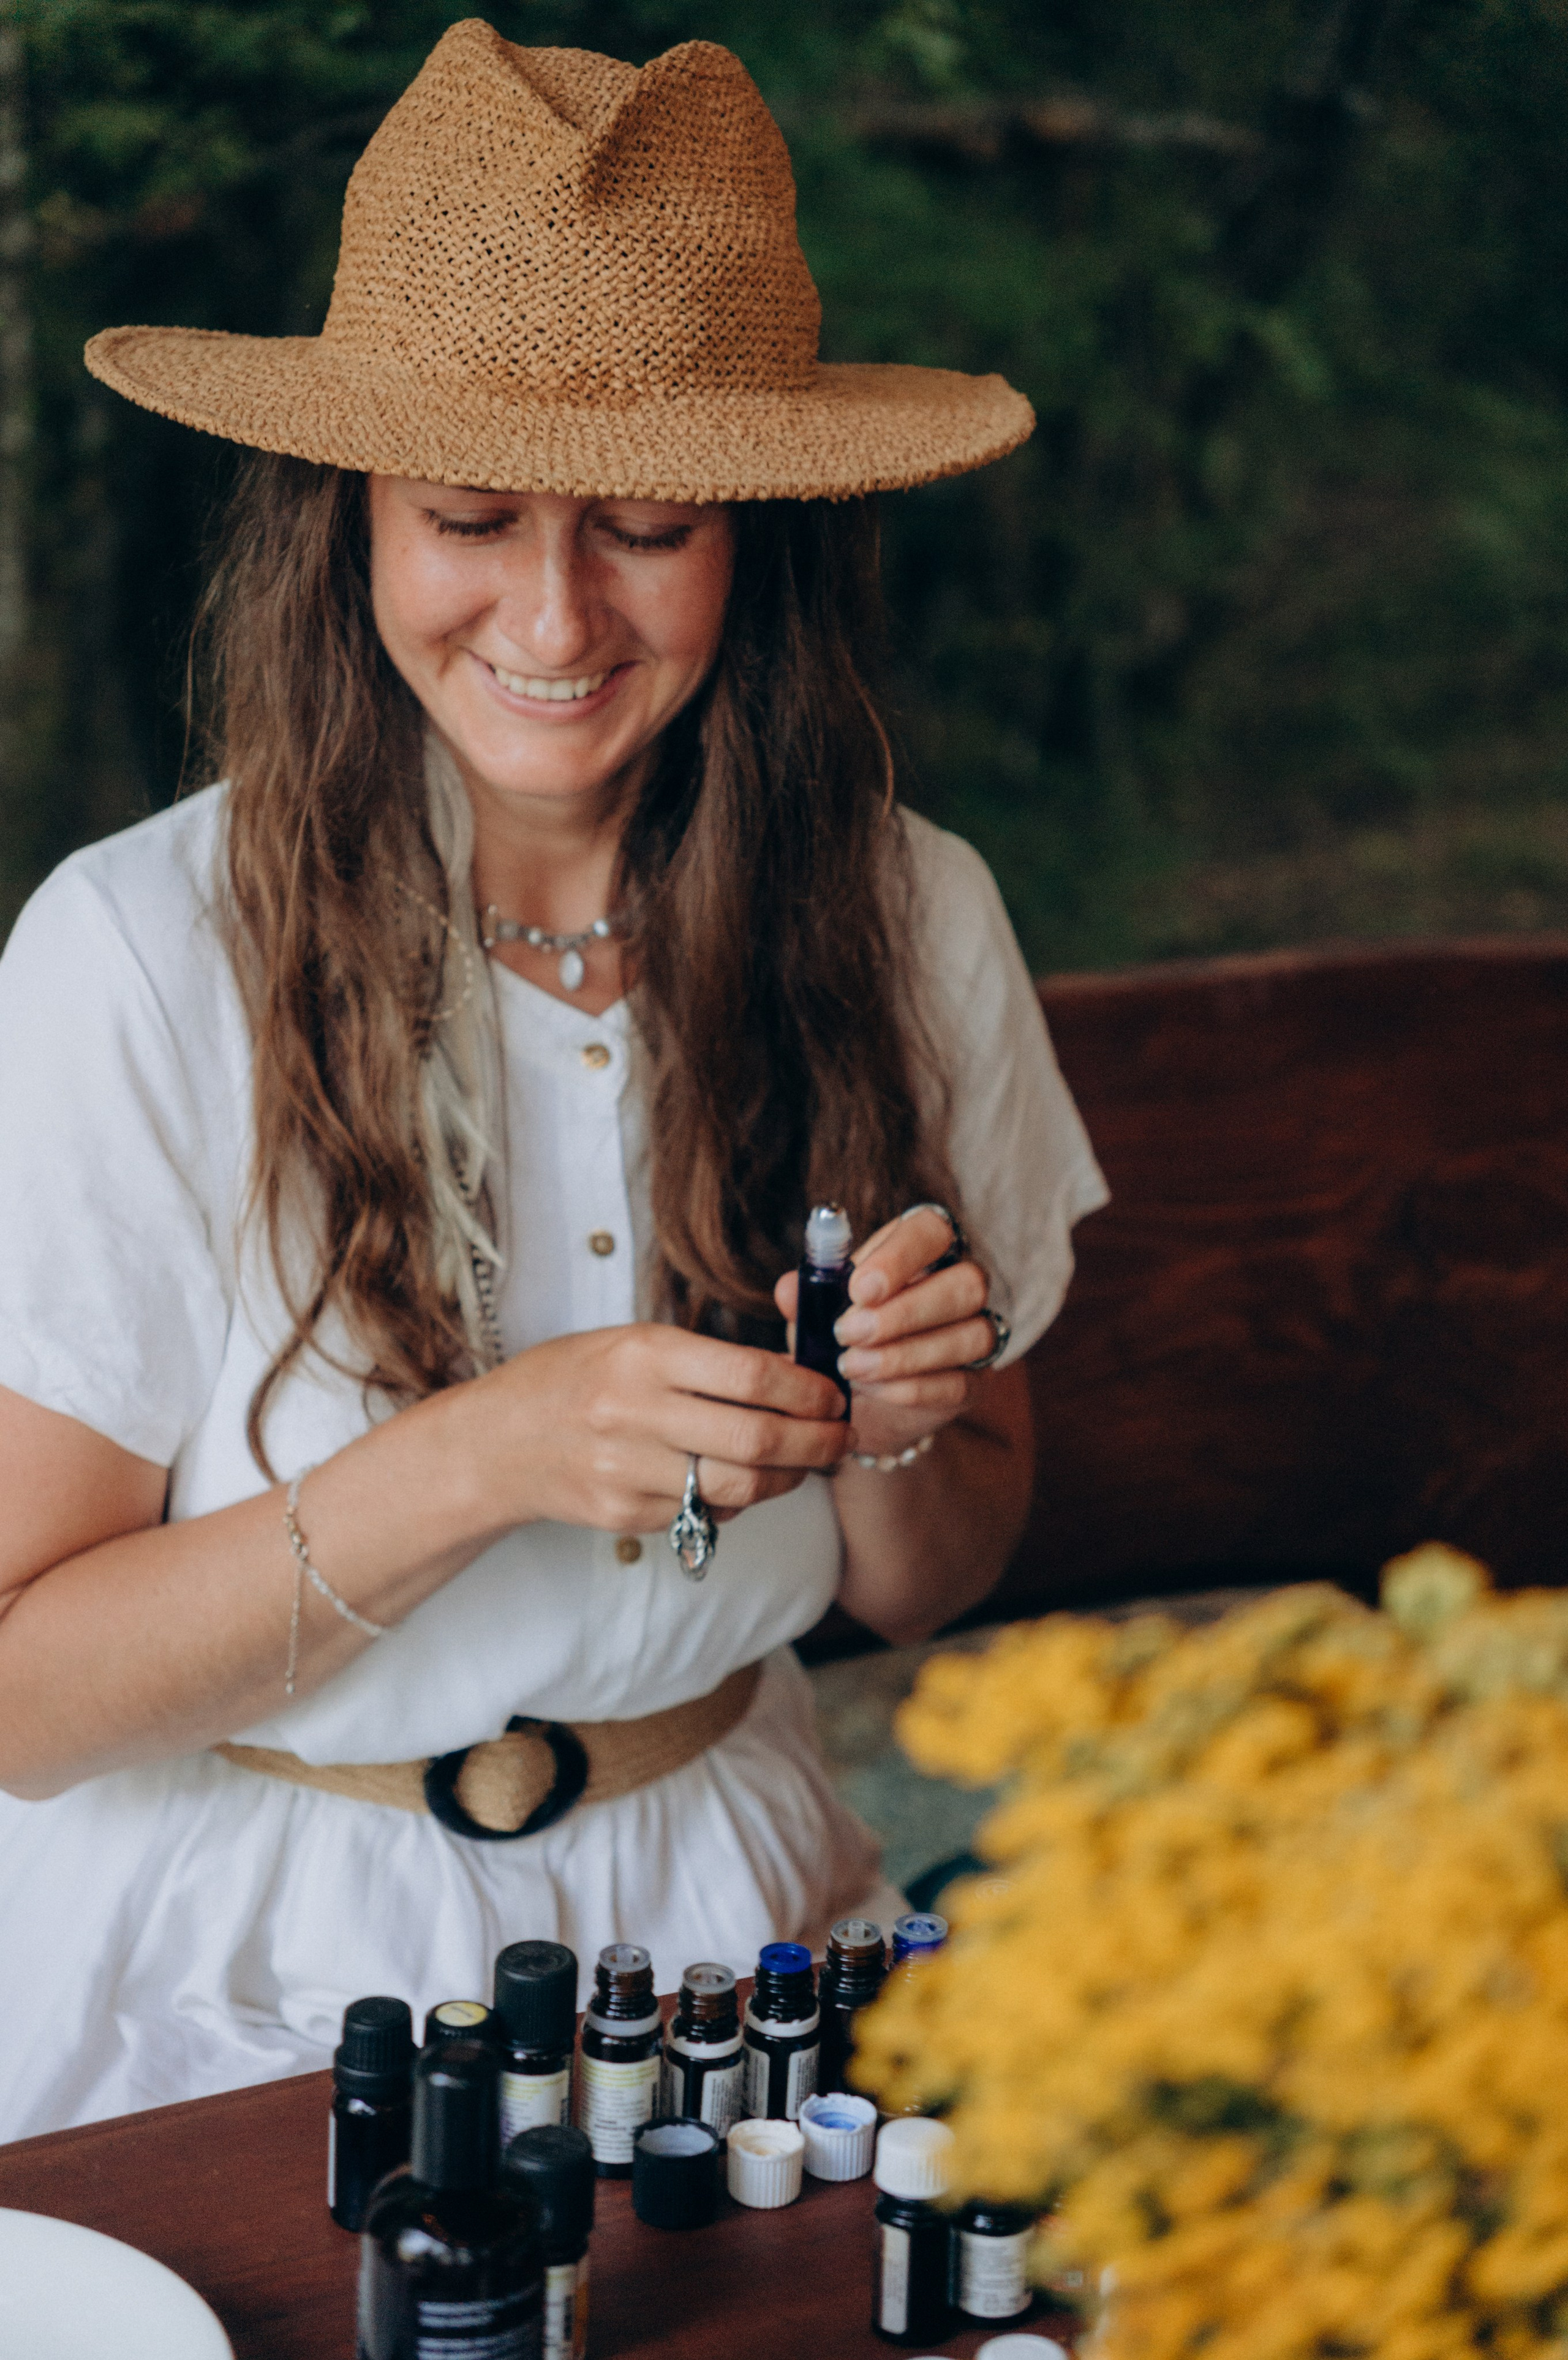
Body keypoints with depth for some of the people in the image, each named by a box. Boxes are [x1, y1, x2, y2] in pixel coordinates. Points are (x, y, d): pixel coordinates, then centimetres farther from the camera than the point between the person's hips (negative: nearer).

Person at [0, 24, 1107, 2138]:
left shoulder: (906, 924, -5)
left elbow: (921, 1590, 8)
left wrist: (900, 1424, -14)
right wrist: (484, 1458, -24)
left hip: (717, 1900, 3)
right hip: (238, 1980, -2)